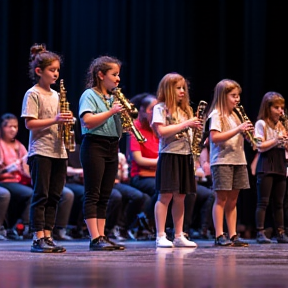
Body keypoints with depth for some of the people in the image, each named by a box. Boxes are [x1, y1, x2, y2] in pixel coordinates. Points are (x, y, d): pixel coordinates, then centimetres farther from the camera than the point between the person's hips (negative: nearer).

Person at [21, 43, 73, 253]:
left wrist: (65, 122, 0)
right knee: (40, 195, -6)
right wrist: (54, 120, -21)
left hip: (58, 151, 7)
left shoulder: (55, 95, 16)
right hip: (40, 151, -7)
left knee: (54, 196, 6)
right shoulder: (33, 94, -5)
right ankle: (38, 239, -4)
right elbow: (29, 123, -13)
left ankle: (48, 236, 11)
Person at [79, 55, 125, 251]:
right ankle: (95, 239, -9)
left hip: (112, 147, 7)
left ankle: (101, 237, 10)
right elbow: (88, 121, -19)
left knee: (104, 196, 8)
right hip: (94, 145, -7)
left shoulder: (114, 98, 17)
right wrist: (111, 112, -19)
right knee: (93, 195, -6)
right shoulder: (89, 95, -4)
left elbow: (120, 127, 18)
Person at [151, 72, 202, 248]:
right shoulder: (160, 108, -4)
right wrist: (185, 124, -17)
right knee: (166, 195, -7)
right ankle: (161, 237, -5)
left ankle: (179, 236, 12)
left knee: (180, 197, 8)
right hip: (169, 154, -7)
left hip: (185, 155, 7)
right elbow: (161, 131, -16)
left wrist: (194, 127, 2)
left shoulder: (185, 109, 19)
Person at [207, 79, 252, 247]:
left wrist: (247, 132, -1)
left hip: (238, 160, 7)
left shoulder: (234, 115, 18)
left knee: (233, 199, 8)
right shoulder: (217, 115, -7)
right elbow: (214, 138, -20)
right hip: (222, 161, -7)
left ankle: (233, 235, 10)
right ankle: (219, 236, -6)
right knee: (222, 198, -7)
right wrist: (238, 129, -24)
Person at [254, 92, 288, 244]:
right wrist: (276, 140, -20)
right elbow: (260, 147, -10)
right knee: (263, 201, -8)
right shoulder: (261, 124, -3)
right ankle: (260, 233, -9)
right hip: (266, 165, -7)